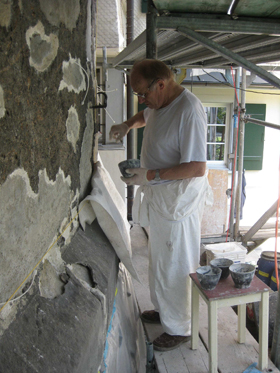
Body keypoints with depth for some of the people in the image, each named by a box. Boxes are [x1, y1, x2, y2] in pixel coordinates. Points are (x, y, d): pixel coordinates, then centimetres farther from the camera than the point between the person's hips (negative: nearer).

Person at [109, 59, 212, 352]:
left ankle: (179, 328, 26)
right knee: (159, 259, 24)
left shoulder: (189, 111, -25)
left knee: (174, 267, 5)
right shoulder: (160, 102, 4)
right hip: (159, 198, 10)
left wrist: (150, 175, -26)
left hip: (178, 202, -9)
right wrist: (128, 125, 8)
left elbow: (197, 167, -28)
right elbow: (145, 115, 29)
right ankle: (164, 309, 45)